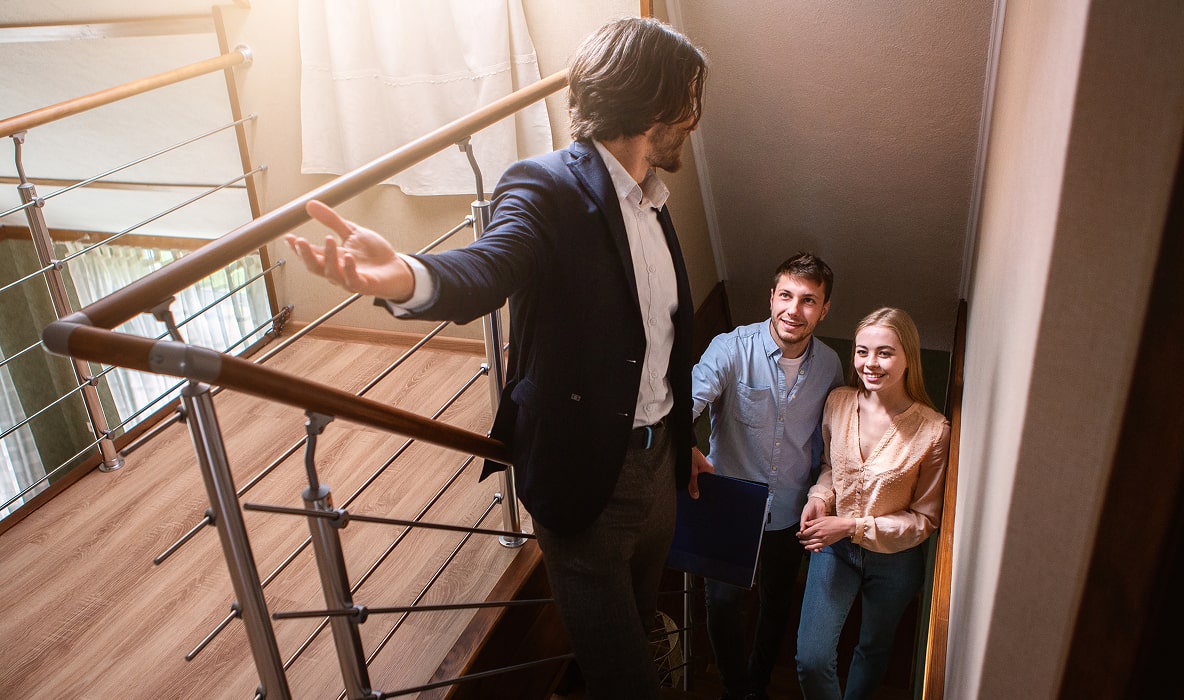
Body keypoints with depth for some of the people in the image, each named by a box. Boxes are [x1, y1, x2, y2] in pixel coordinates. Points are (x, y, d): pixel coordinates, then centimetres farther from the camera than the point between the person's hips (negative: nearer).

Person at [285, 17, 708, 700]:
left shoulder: (653, 202, 7)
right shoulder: (546, 186, -18)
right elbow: (489, 270, -39)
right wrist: (406, 277, -61)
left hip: (657, 457, 8)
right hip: (587, 472, -7)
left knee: (639, 627, 25)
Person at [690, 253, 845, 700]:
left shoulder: (829, 365, -5)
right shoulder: (731, 349, -20)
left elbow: (827, 440, 7)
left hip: (790, 514, 4)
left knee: (777, 605, 21)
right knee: (723, 604, 8)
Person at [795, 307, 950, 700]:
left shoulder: (932, 431, -23)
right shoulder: (838, 403, -13)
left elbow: (924, 519, -14)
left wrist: (853, 527, -23)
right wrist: (819, 499, -15)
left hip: (894, 559, -1)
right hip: (834, 547, 2)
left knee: (874, 648, 24)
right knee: (811, 659, -2)